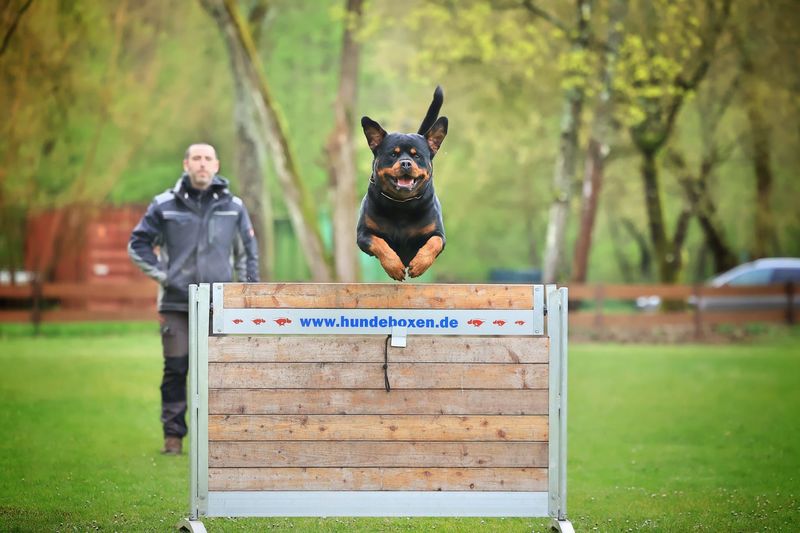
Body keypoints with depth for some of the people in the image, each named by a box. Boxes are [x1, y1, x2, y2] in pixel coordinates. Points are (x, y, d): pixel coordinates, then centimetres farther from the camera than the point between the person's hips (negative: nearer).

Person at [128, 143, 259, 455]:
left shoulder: (233, 206, 8)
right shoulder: (164, 205, 3)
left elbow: (247, 250, 18)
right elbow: (138, 244, 10)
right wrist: (160, 274, 0)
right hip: (176, 303, -1)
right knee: (175, 370, -1)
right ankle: (173, 435, 5)